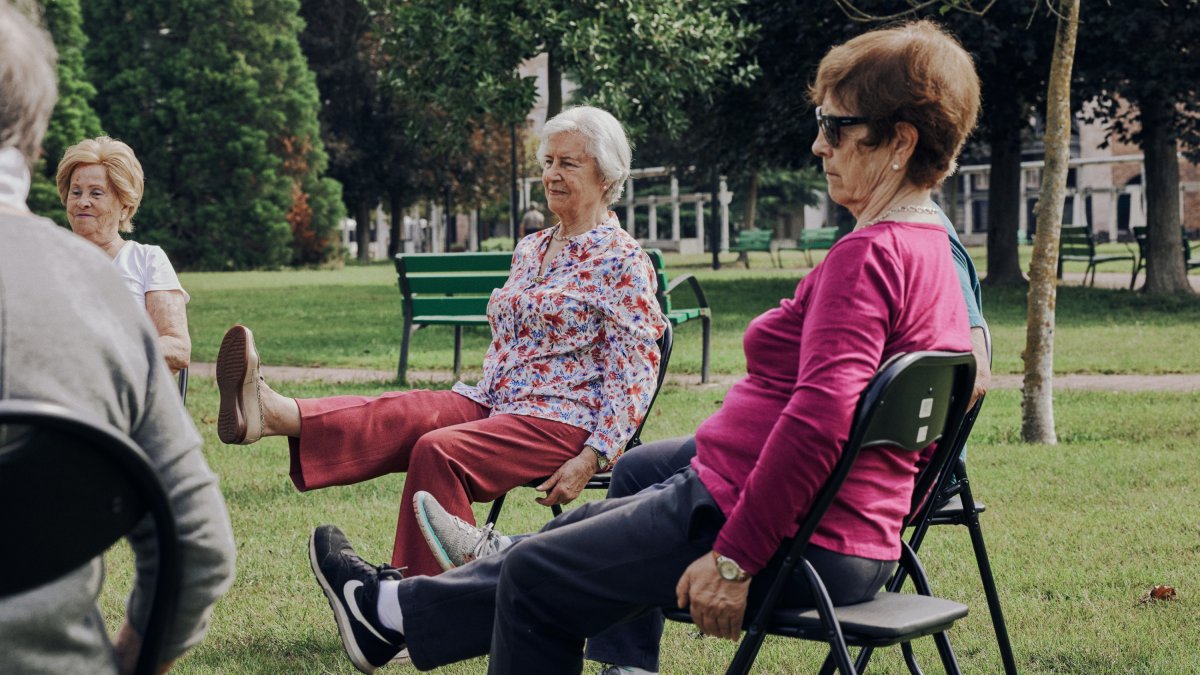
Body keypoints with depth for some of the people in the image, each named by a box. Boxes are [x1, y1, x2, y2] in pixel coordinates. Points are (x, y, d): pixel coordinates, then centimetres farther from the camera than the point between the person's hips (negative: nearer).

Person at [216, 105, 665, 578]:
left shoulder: (622, 260, -5)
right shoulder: (530, 249, 19)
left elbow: (634, 375, -11)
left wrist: (591, 459, -20)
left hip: (562, 420, -6)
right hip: (493, 404, 7)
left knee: (439, 450, -31)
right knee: (399, 414, -21)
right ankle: (273, 414, -45)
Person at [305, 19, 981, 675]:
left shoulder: (869, 254, -21)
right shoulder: (935, 250, 10)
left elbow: (818, 418, -31)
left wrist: (734, 559, -27)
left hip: (785, 547, -10)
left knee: (535, 578, 5)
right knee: (581, 531, 26)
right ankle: (395, 610, 43)